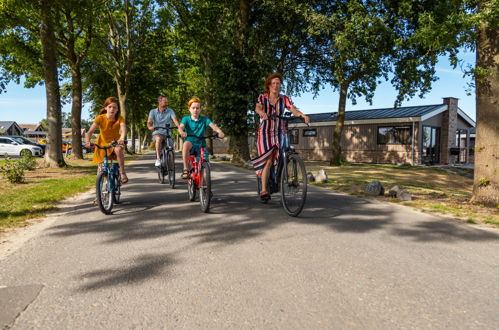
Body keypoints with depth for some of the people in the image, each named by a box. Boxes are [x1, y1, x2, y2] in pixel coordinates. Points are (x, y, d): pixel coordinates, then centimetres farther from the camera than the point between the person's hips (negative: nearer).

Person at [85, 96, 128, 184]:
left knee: (118, 150, -37)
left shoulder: (120, 118, -16)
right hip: (103, 143, 1)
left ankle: (122, 173, -26)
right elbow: (90, 131, -24)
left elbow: (123, 129, -33)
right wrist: (87, 141, -43)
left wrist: (122, 138, -55)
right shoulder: (100, 118, -16)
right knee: (100, 167, 0)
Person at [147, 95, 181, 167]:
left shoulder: (170, 111, 0)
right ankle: (158, 159, -34)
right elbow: (149, 122, -13)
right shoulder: (153, 111, 1)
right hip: (157, 133, -1)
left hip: (167, 134, 1)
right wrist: (150, 127, -38)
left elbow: (175, 120, -16)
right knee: (159, 138, -37)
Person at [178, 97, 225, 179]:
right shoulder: (186, 119, 5)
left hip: (200, 145, 2)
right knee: (186, 144, -37)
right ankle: (186, 169, -31)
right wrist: (182, 132, -40)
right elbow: (181, 127, -14)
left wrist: (220, 132, -34)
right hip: (190, 142, -2)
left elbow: (212, 125, -12)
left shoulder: (204, 119, 6)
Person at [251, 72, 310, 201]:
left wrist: (303, 115, -32)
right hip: (265, 132, -2)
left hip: (279, 132, 3)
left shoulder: (284, 99, 5)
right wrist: (262, 112, -43)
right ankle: (263, 190, -12)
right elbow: (257, 108, -19)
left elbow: (293, 109, -11)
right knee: (268, 160, -15)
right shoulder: (262, 97, 2)